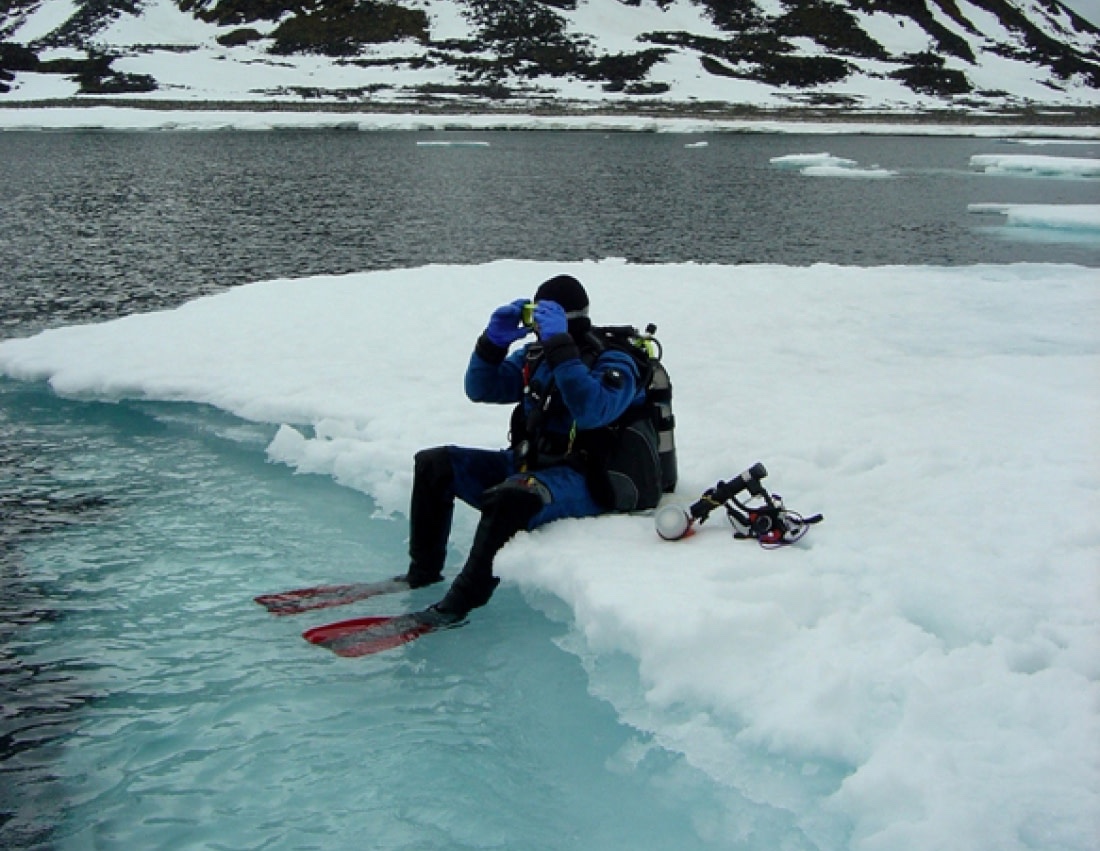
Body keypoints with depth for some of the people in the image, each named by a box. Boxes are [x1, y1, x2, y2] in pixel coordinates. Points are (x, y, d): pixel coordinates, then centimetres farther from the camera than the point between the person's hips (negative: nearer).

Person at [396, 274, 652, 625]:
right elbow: (480, 389, 11)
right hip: (526, 466, 8)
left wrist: (559, 346, -32)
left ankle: (462, 601, -31)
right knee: (433, 464, 2)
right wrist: (494, 340, -6)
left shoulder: (614, 363, -11)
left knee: (511, 495, -39)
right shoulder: (535, 356, 9)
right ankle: (423, 572, 8)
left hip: (582, 484, -8)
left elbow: (592, 411, -32)